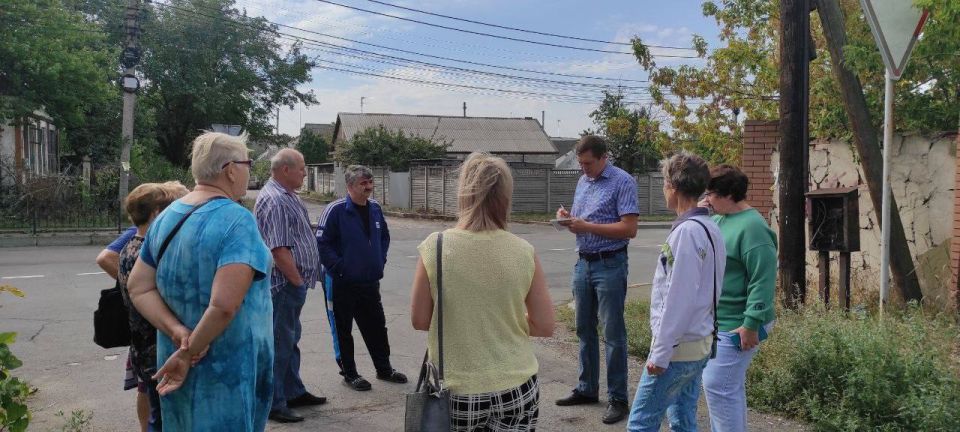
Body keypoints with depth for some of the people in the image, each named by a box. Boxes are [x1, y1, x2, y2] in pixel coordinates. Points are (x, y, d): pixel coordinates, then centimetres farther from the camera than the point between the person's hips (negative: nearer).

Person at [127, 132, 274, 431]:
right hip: (227, 369, -7)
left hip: (174, 356, 7)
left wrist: (178, 333, -8)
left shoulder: (166, 217, 4)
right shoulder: (236, 220, -19)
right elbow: (224, 305, -28)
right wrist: (189, 353, -16)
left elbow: (138, 287, 4)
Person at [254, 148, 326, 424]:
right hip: (284, 284, -10)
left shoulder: (287, 196, 13)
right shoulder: (274, 200, -19)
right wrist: (298, 281, -16)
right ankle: (273, 405, 10)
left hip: (292, 284, 10)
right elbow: (279, 250, -25)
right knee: (279, 344, -1)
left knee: (290, 341, 19)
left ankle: (293, 393, 32)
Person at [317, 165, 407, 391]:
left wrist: (380, 260, 9)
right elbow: (322, 243, -16)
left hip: (370, 281, 6)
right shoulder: (335, 210, -15)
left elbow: (384, 236, 20)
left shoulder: (375, 208, 6)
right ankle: (349, 374, 21)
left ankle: (384, 368, 30)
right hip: (342, 283, -6)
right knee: (343, 329, 7)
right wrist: (339, 267, -17)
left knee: (377, 327, 15)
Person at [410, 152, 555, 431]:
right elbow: (544, 327, -4)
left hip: (457, 391, -1)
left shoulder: (435, 246, -12)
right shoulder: (524, 252, -10)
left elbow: (419, 320, -5)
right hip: (516, 390, 1)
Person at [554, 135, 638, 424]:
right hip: (583, 263, 8)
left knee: (613, 334, 0)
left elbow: (629, 229, -18)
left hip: (610, 265, -7)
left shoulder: (623, 182, -11)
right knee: (584, 330, 14)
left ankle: (617, 399, 10)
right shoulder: (583, 181, 12)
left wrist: (587, 226, -21)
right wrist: (568, 217, -3)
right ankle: (587, 389, 27)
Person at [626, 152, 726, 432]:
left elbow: (678, 298, -23)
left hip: (678, 347, -9)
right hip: (700, 342, 9)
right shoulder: (710, 228, 9)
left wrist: (660, 352, -18)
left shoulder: (687, 232, -20)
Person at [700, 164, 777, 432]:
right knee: (729, 385, 20)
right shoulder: (720, 220, 11)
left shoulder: (751, 227, -19)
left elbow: (763, 280, -24)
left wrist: (751, 324, -25)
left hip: (735, 325, -10)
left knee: (717, 385, -6)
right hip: (718, 322, 10)